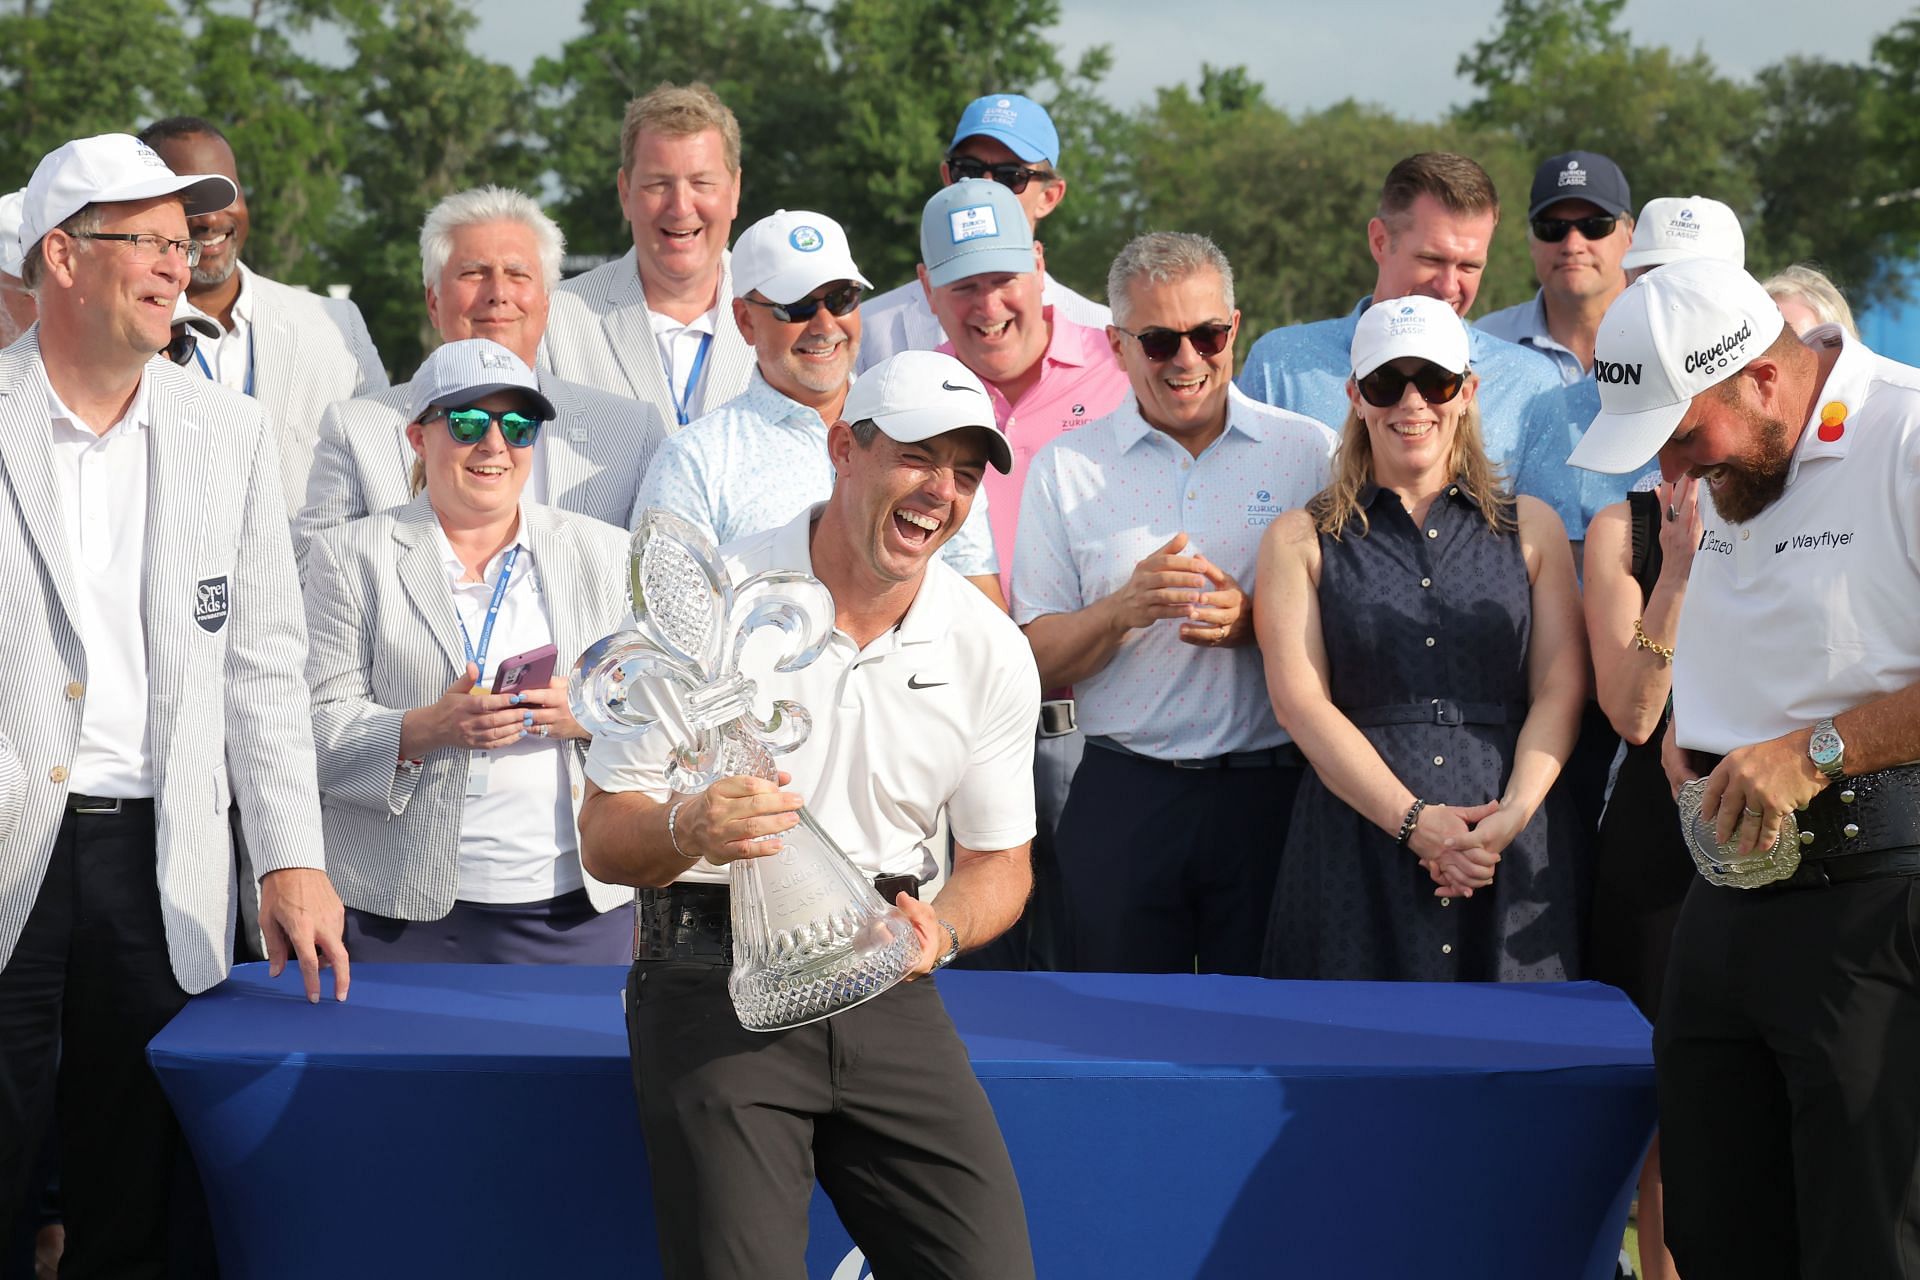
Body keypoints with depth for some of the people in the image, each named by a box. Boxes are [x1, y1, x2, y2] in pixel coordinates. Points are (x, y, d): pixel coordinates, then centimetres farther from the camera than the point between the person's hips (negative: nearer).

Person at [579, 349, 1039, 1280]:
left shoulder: (991, 652, 4)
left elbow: (999, 861, 13)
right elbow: (604, 840, -5)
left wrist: (941, 929, -10)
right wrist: (688, 830, -28)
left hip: (881, 986, 3)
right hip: (717, 975, -3)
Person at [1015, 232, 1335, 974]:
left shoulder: (1309, 453, 6)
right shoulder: (1066, 468, 7)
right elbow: (1035, 664, 4)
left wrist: (1251, 623, -14)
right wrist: (1124, 609, -14)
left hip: (1273, 793, 0)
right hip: (1123, 797, 1)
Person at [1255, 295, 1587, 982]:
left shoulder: (1529, 527, 14)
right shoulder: (1301, 539, 9)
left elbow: (1561, 688, 5)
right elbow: (1300, 700, -2)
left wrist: (1512, 815, -13)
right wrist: (1414, 821, -14)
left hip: (1516, 850, 1)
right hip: (1358, 838, -1)